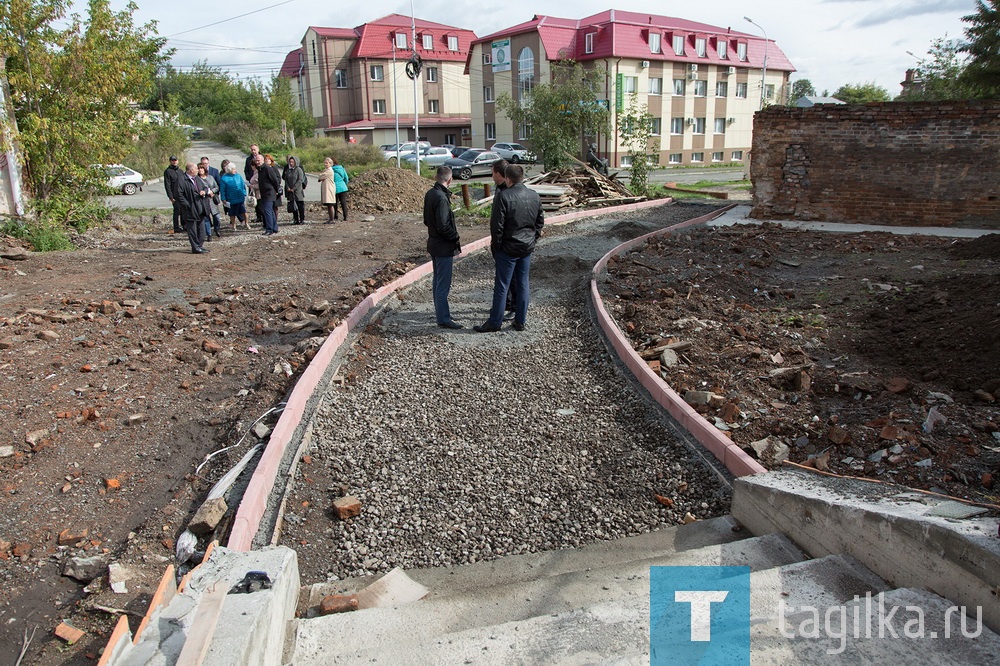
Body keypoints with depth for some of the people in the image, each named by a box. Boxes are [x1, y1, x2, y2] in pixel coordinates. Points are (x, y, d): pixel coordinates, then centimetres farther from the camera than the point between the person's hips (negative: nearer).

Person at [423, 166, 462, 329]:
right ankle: (443, 319, 5)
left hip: (433, 244, 9)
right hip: (443, 247, -9)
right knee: (443, 284, -2)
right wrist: (455, 236, -9)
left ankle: (439, 311, 32)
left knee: (438, 280, 20)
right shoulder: (441, 198, -22)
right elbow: (443, 226, -25)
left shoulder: (429, 194, 6)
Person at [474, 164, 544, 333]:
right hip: (527, 248, 6)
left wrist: (496, 244, -4)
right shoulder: (534, 196, 4)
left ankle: (495, 322, 10)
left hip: (508, 248, -6)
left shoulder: (503, 197, -16)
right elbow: (540, 220, 11)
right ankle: (520, 321, 19)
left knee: (501, 286, 2)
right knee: (523, 284, 13)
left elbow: (497, 225, -16)